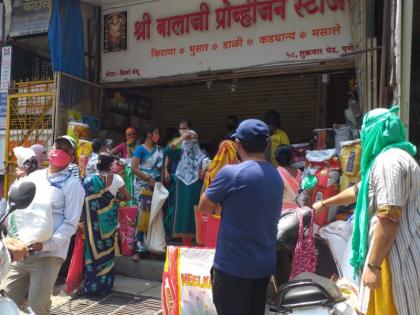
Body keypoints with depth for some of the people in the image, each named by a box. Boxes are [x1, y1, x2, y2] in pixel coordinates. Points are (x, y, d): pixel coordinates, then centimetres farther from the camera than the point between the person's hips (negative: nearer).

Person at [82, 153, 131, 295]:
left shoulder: (89, 180, -5)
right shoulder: (116, 178, -7)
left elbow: (84, 200, -5)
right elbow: (128, 197, -1)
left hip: (93, 221, 1)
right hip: (109, 219, 0)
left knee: (93, 248, 10)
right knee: (107, 250, 11)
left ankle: (91, 286, 15)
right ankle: (104, 285, 18)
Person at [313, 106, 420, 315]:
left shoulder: (388, 160, -17)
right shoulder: (391, 158, 18)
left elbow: (388, 218, -25)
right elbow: (358, 191, 31)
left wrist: (373, 265, -23)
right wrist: (324, 204, 40)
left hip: (395, 258, -10)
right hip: (394, 253, 10)